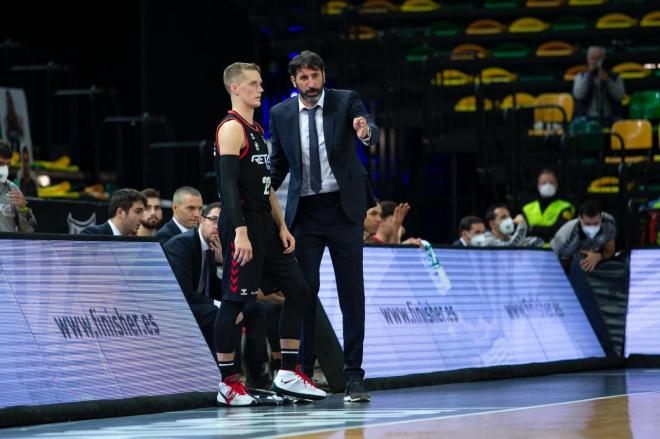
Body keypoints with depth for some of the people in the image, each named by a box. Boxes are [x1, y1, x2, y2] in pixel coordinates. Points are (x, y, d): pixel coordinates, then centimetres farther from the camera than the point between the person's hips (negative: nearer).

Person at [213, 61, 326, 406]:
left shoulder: (255, 130, 19)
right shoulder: (232, 128, -11)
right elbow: (229, 183, -19)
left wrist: (281, 226, 15)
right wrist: (240, 233, -26)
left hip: (265, 225, 10)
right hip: (243, 225, -10)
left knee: (297, 289, 7)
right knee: (234, 300, -6)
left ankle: (288, 375, 11)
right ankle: (228, 384, -1)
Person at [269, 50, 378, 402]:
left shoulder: (346, 101, -2)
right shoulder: (281, 113, 5)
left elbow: (371, 132, -19)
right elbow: (278, 163, 14)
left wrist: (366, 132, -44)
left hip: (343, 208, -2)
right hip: (304, 212, 2)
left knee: (352, 292, -1)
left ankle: (353, 376, 2)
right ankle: (303, 372, 5)